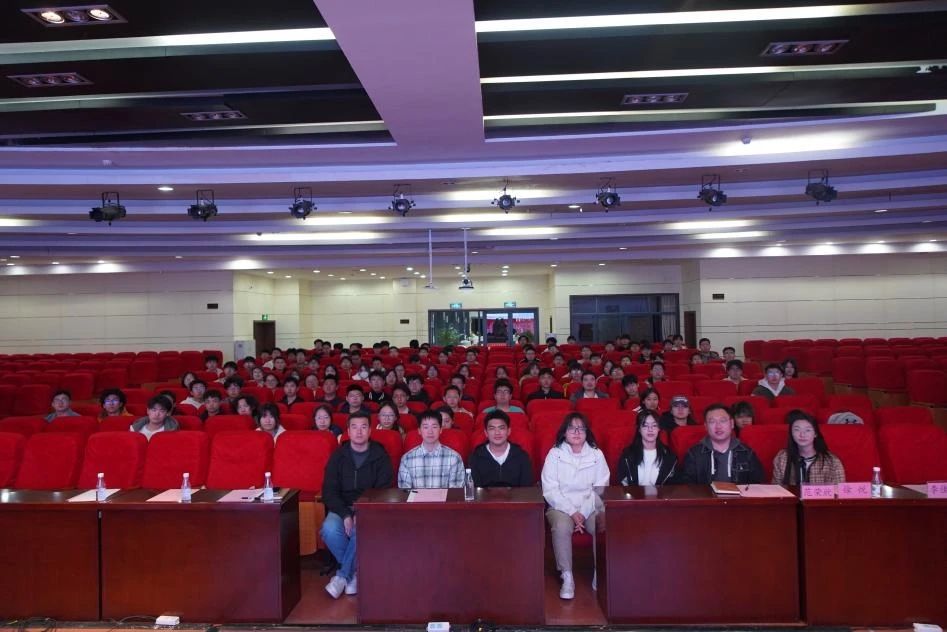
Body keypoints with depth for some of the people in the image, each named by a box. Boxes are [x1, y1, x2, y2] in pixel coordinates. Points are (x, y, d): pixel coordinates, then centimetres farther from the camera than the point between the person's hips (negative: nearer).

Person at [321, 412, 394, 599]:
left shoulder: (380, 456, 0)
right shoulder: (338, 456, 5)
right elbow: (329, 491, 0)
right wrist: (345, 515, -17)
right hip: (341, 508, 2)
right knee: (329, 529, -30)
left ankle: (342, 576, -13)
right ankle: (353, 572, -8)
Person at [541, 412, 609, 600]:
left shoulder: (597, 454, 6)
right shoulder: (554, 454, 1)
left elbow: (600, 489, 3)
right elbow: (550, 490, -5)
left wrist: (583, 513, -11)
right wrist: (572, 512, -15)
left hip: (591, 507, 2)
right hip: (561, 506, -1)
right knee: (562, 526, -34)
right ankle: (567, 578, -20)